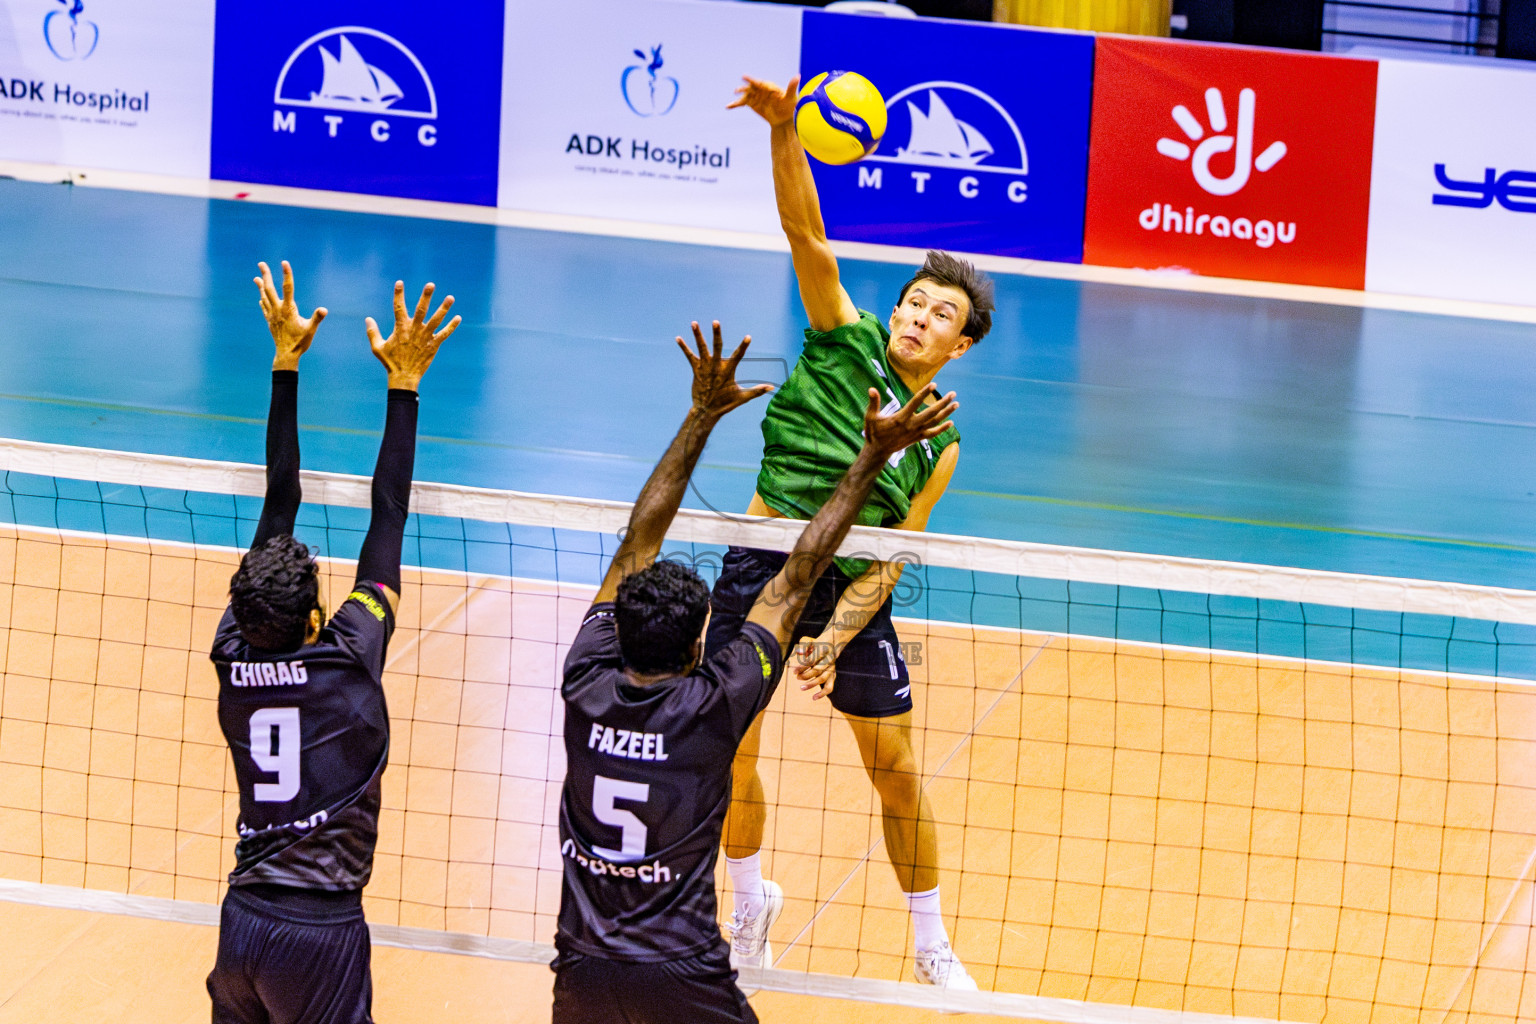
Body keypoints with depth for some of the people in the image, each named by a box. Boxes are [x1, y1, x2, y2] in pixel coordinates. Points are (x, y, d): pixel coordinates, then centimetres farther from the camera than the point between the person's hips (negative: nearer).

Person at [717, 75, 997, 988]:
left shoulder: (937, 443, 2)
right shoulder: (847, 339, 0)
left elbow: (890, 560, -4)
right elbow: (807, 235, -14)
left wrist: (836, 638, -19)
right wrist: (784, 134, -29)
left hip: (850, 588, 1)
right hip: (763, 568, -1)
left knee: (898, 772, 4)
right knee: (728, 751, 3)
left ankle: (933, 947, 21)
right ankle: (751, 907, 29)